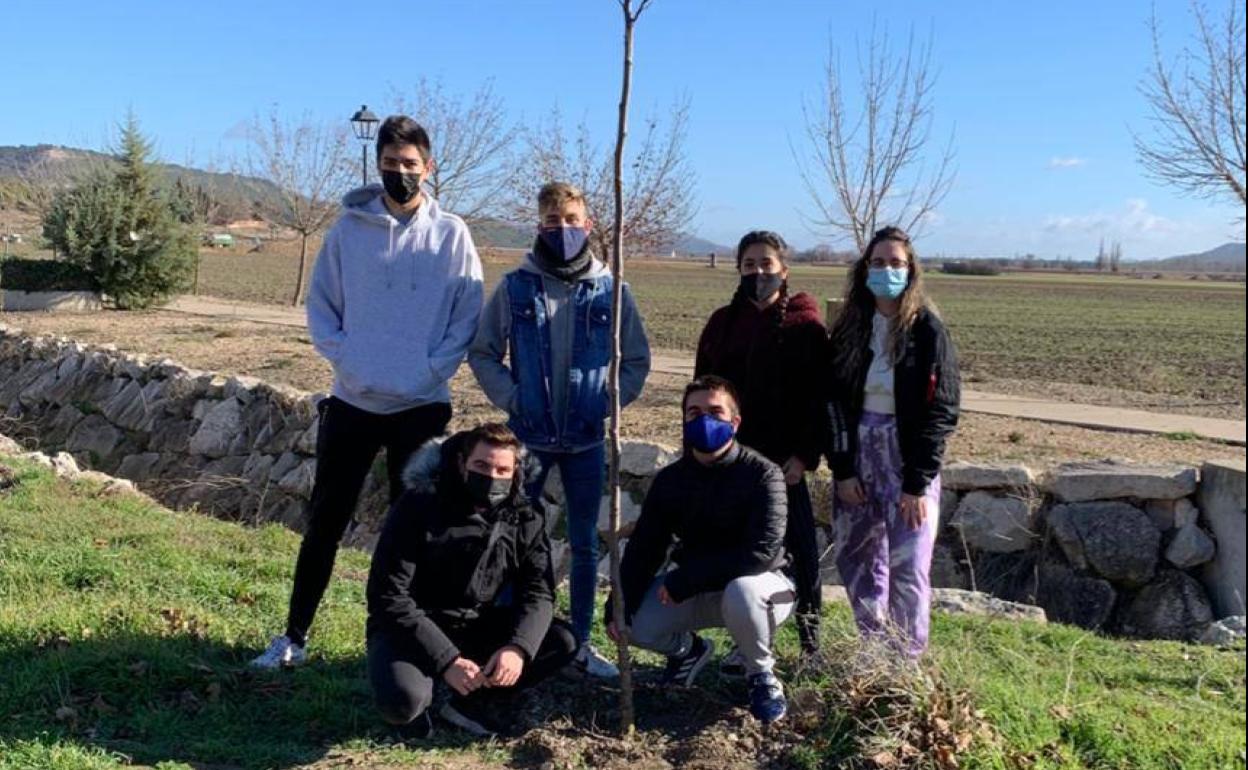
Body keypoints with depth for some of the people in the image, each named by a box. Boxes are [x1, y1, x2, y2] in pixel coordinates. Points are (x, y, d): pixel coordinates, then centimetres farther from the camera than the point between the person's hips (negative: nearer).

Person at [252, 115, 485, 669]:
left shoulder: (451, 234, -1)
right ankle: (294, 637, 18)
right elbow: (320, 304, 7)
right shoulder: (349, 228, 2)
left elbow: (469, 317, 0)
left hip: (424, 406, -1)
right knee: (325, 520, 7)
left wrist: (431, 369, -11)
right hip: (353, 401, 1)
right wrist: (343, 358, -8)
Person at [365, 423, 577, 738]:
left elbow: (538, 591, -9)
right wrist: (446, 660, -29)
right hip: (411, 629, -4)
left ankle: (461, 695, -12)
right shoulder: (419, 506, -19)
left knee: (563, 641, -15)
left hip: (476, 628, 5)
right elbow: (387, 597, -22)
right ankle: (436, 686, 1)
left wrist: (518, 647, -31)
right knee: (403, 702, -34)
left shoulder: (524, 519, -6)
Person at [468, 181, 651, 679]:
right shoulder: (515, 287, -3)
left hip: (586, 440, 1)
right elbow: (482, 353, 4)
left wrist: (607, 402, -5)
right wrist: (510, 397, -8)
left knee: (585, 544, 10)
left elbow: (637, 360, 7)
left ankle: (581, 644, 23)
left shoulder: (611, 291, -1)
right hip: (527, 437, -1)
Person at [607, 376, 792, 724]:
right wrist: (619, 606, -17)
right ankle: (688, 649, 19)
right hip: (694, 589, 5)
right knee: (638, 626, -17)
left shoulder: (762, 474, -21)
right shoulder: (671, 479, -5)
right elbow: (643, 549, -3)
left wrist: (682, 581, -28)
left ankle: (762, 674, -8)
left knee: (740, 592, -39)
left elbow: (763, 552, -31)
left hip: (762, 582, -5)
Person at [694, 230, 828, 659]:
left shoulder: (805, 326, -3)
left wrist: (805, 455, -13)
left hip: (783, 462, -4)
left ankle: (811, 643, 16)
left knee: (800, 550, 3)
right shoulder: (723, 323, 9)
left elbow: (819, 398, -7)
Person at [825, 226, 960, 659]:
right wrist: (842, 469, -4)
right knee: (854, 560, 9)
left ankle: (907, 662, 10)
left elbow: (942, 411, -8)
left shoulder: (927, 330, -6)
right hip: (858, 451, 4)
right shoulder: (849, 329, 5)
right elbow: (834, 403, 4)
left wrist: (918, 483, -13)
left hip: (909, 455, -4)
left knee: (908, 568, -4)